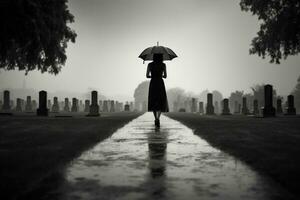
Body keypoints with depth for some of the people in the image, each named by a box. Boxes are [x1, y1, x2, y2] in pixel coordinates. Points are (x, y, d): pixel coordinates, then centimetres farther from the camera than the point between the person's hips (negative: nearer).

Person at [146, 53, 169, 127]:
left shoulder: (150, 65, 0)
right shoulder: (163, 65, -1)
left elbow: (147, 76, -1)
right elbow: (165, 76, 3)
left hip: (152, 84, 1)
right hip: (160, 84, -1)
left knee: (153, 102, 14)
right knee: (161, 102, 2)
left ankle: (156, 119, 10)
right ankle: (158, 118, -18)